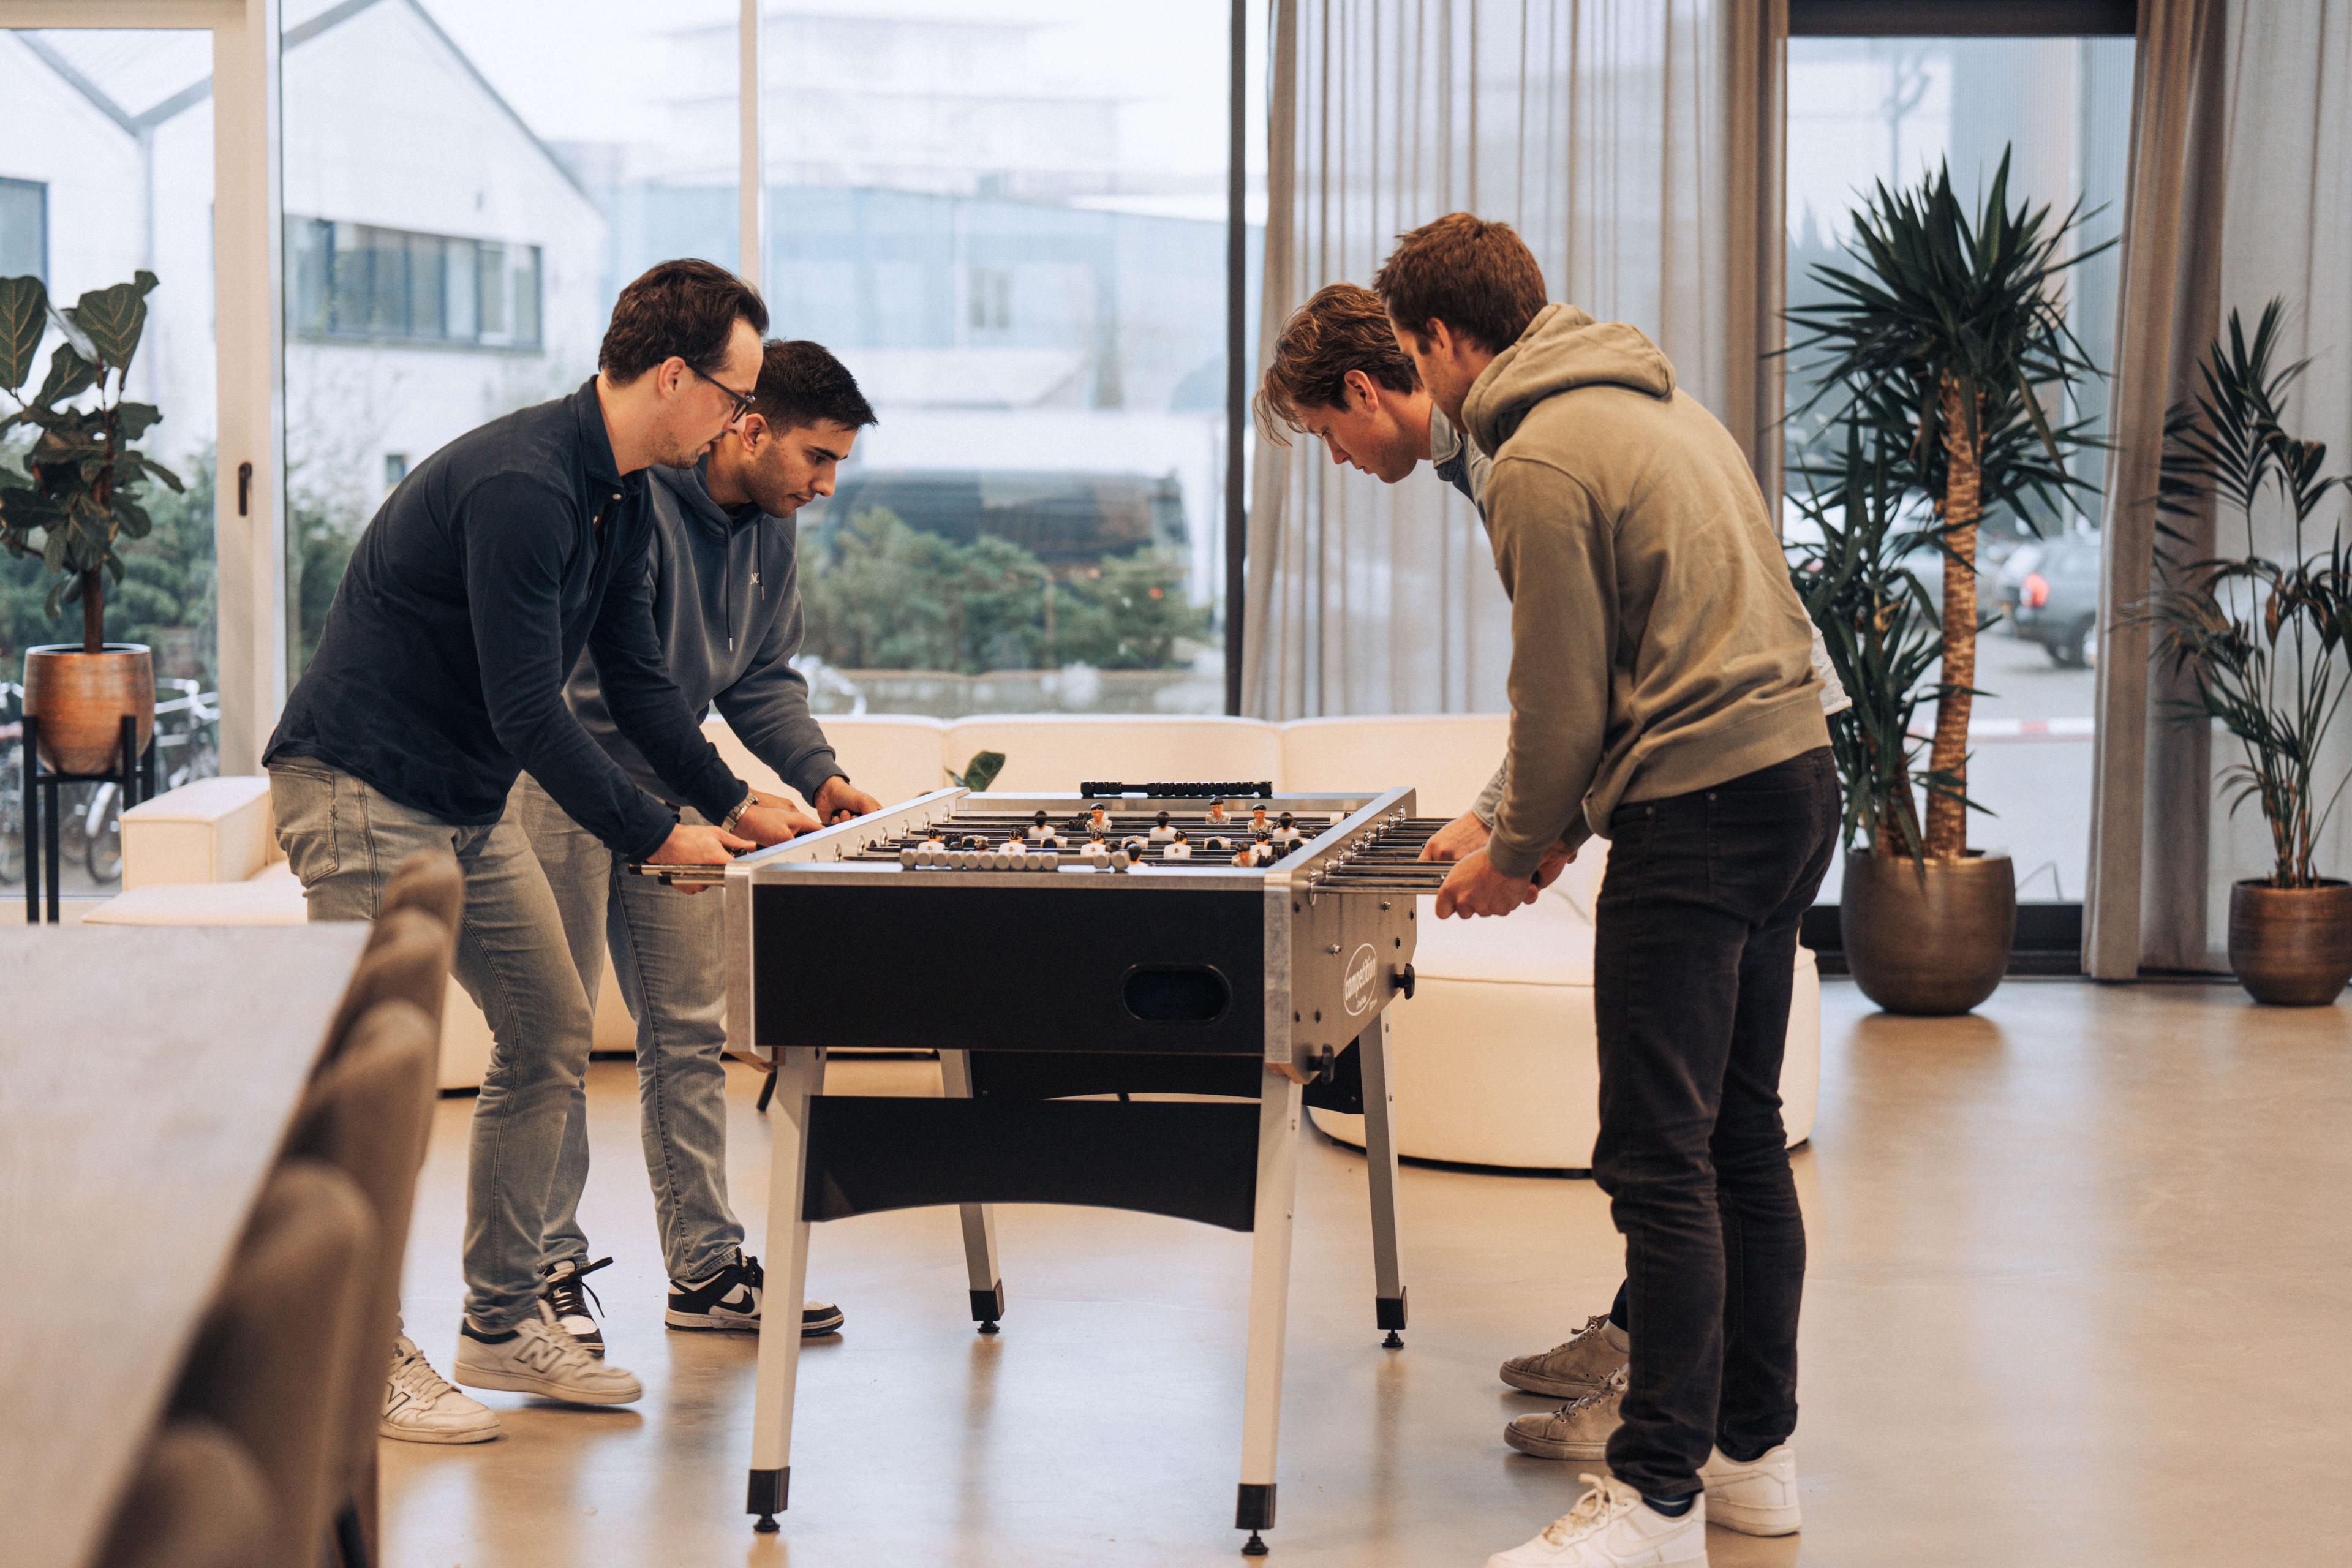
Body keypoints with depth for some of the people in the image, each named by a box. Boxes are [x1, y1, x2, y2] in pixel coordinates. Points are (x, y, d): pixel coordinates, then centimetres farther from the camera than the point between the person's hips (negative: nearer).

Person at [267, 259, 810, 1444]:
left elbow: (635, 677, 13)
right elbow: (528, 710, -28)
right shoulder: (520, 486, -26)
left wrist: (731, 802, 5)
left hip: (467, 804, 10)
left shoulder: (619, 497, 7)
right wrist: (655, 837, -22)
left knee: (550, 1035, 10)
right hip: (359, 791, -10)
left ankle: (503, 1325, 18)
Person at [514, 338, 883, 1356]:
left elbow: (762, 677, 11)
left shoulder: (768, 531, 4)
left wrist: (819, 773, -6)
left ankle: (704, 1268, 12)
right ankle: (549, 1270, 3)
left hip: (666, 794, 8)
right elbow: (605, 694, -27)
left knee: (690, 1031, 7)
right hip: (567, 784, -8)